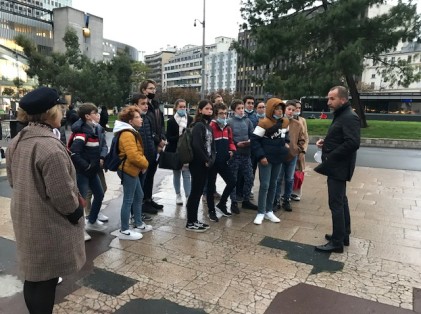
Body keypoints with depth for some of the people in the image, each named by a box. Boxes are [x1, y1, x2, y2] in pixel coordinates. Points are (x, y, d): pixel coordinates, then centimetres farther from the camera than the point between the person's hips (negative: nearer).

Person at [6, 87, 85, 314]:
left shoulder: (16, 142, 3)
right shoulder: (50, 146, -26)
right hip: (48, 225, -9)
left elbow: (13, 181, 14)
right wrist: (76, 212, -6)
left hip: (25, 218, 9)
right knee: (45, 279, 8)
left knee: (32, 275, 23)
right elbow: (63, 195, -24)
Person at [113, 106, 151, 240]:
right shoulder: (127, 134, -20)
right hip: (128, 170, -11)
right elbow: (133, 156, -29)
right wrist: (145, 163, -13)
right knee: (128, 200, -2)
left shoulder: (131, 132, 15)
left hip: (132, 170, 11)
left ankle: (139, 225, 30)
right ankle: (124, 231, 9)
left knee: (139, 196, 18)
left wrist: (144, 162, 2)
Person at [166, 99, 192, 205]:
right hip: (175, 152, 1)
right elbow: (169, 138, -7)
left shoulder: (191, 120, 1)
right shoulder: (171, 121, -2)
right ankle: (178, 195, 26)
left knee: (187, 175, -4)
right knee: (176, 174, 12)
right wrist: (180, 137, -21)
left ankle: (188, 197, -1)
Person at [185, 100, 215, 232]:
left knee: (199, 192, 12)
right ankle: (190, 223, 7)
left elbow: (212, 146, 14)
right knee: (195, 192, -2)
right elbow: (196, 146, -23)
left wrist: (211, 160, -2)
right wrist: (206, 160, -14)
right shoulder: (198, 125, -13)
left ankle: (194, 220, 22)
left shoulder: (208, 126, 14)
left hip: (205, 164, 8)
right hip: (198, 164, -8)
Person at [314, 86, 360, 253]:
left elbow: (353, 143, -27)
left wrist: (330, 157, -22)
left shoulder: (350, 117, -17)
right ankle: (344, 235, 28)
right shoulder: (340, 116, 16)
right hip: (336, 166, 11)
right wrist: (325, 141, 5)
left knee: (336, 203, -7)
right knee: (341, 201, 16)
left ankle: (337, 242, 1)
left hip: (339, 167, -11)